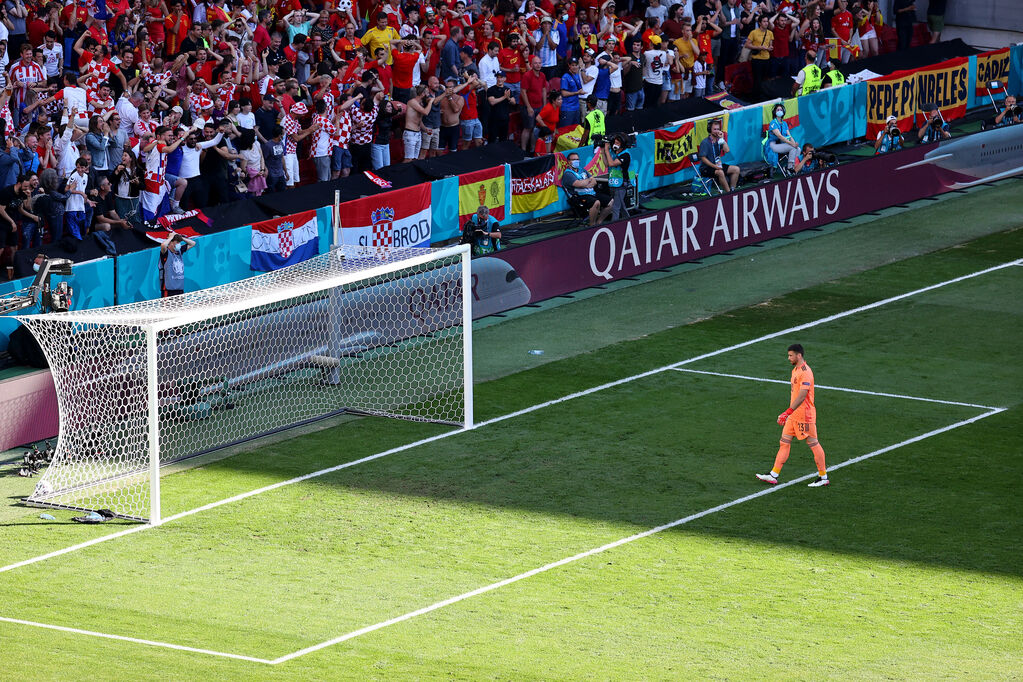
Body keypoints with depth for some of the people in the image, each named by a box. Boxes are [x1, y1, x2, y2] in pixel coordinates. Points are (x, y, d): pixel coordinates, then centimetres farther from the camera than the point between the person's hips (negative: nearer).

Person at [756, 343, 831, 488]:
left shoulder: (805, 372, -19)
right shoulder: (795, 370, 13)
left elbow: (802, 396, -27)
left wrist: (788, 412, -31)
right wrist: (788, 413, 23)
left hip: (804, 416, -10)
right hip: (794, 415, 10)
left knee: (813, 444, 0)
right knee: (784, 442, 6)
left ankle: (823, 477, 9)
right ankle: (773, 475, 6)